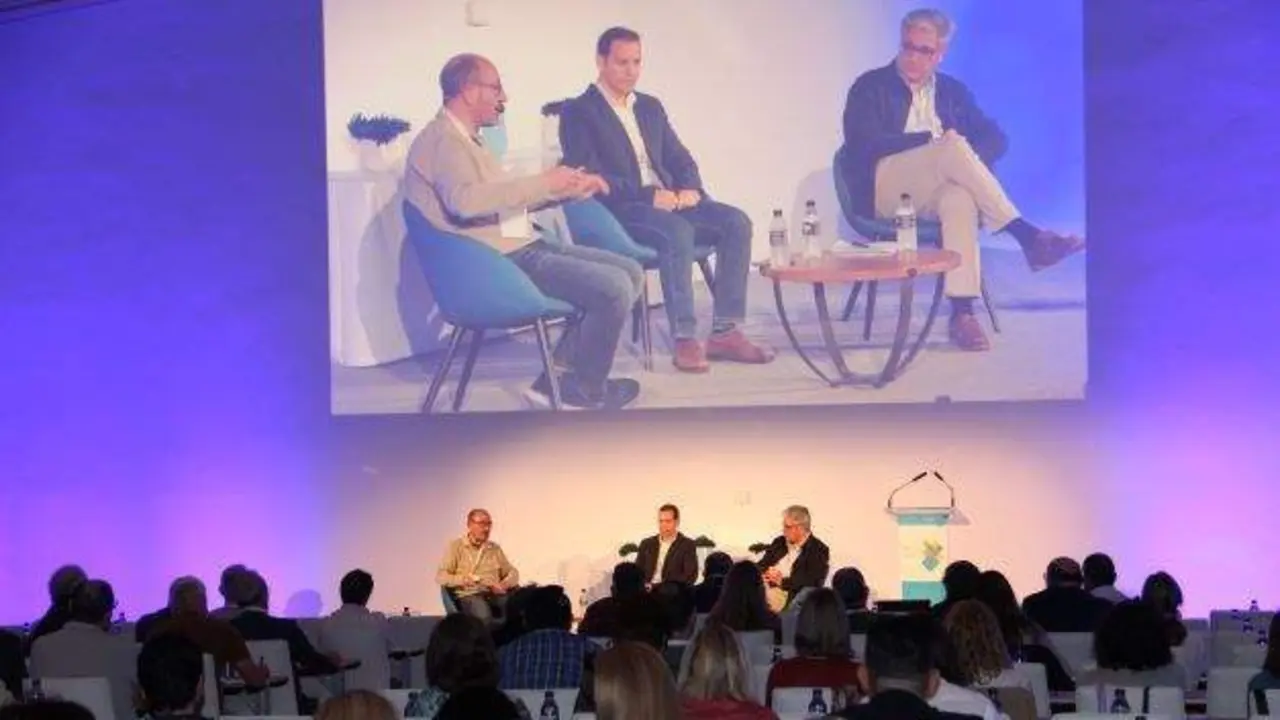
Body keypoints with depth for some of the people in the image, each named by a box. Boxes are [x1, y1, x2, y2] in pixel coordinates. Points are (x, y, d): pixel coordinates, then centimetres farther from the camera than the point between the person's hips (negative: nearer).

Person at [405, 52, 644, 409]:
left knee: (631, 272, 5)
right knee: (613, 287, -20)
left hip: (522, 247, 11)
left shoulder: (464, 139, 22)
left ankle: (560, 377, 3)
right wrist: (543, 183, -25)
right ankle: (584, 390, 1)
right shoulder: (442, 139, -12)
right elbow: (465, 200, -30)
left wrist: (567, 189, 18)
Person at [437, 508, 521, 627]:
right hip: (468, 595, -4)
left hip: (494, 595, 4)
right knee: (484, 615, -41)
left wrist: (504, 584, -1)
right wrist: (462, 580, -18)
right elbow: (441, 577, 2)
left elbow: (513, 573, 23)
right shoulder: (456, 546, 9)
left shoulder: (495, 548, 23)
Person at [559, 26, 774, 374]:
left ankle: (726, 332, -18)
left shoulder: (650, 107, 21)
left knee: (736, 222, -18)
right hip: (620, 211, -7)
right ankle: (685, 340, -34)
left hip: (670, 201, 7)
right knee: (677, 231, -37)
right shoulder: (578, 113, -1)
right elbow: (588, 177, -13)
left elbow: (681, 159, 19)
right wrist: (648, 195, -21)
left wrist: (690, 189, -5)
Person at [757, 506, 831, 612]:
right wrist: (766, 575, -9)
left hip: (790, 597, -5)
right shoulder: (779, 542, 18)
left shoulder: (819, 550, -1)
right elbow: (761, 566, 15)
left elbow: (813, 583, -12)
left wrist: (782, 581, -18)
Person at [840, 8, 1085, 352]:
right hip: (884, 190, -3)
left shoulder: (953, 91, 20)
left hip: (936, 194, 3)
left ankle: (962, 311, -48)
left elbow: (995, 138, 12)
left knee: (960, 198, -38)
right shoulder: (870, 87, 8)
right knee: (954, 147, -31)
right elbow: (865, 143, -8)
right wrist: (932, 139, -11)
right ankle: (1028, 236, -34)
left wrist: (965, 160, -11)